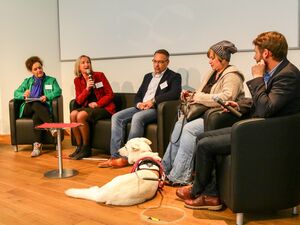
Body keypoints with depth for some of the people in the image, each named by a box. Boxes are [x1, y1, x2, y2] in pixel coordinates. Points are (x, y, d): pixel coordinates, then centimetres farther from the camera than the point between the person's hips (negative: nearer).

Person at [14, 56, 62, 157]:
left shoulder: (51, 80, 19)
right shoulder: (27, 81, 24)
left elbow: (58, 91, 0)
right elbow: (16, 93, 14)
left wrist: (47, 97, -19)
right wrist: (23, 95, -10)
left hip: (43, 108, -1)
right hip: (27, 108, 1)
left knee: (36, 116, -37)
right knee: (36, 104, -36)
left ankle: (37, 145, -44)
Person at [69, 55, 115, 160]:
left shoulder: (99, 75, -1)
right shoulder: (77, 80, 8)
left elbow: (110, 94, -2)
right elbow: (79, 101, 2)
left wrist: (97, 104, -14)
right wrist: (87, 89, -13)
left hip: (104, 108, -4)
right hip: (87, 107, 4)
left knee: (81, 116, -28)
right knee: (73, 114, -25)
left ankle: (86, 148, -13)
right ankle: (79, 147, -12)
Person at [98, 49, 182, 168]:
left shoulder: (174, 76, 4)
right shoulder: (148, 76, 24)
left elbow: (175, 93, -15)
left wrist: (153, 101, -18)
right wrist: (139, 104, -3)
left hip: (156, 109, -6)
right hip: (141, 107, 7)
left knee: (137, 117, -35)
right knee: (116, 117, -16)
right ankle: (115, 156, -19)